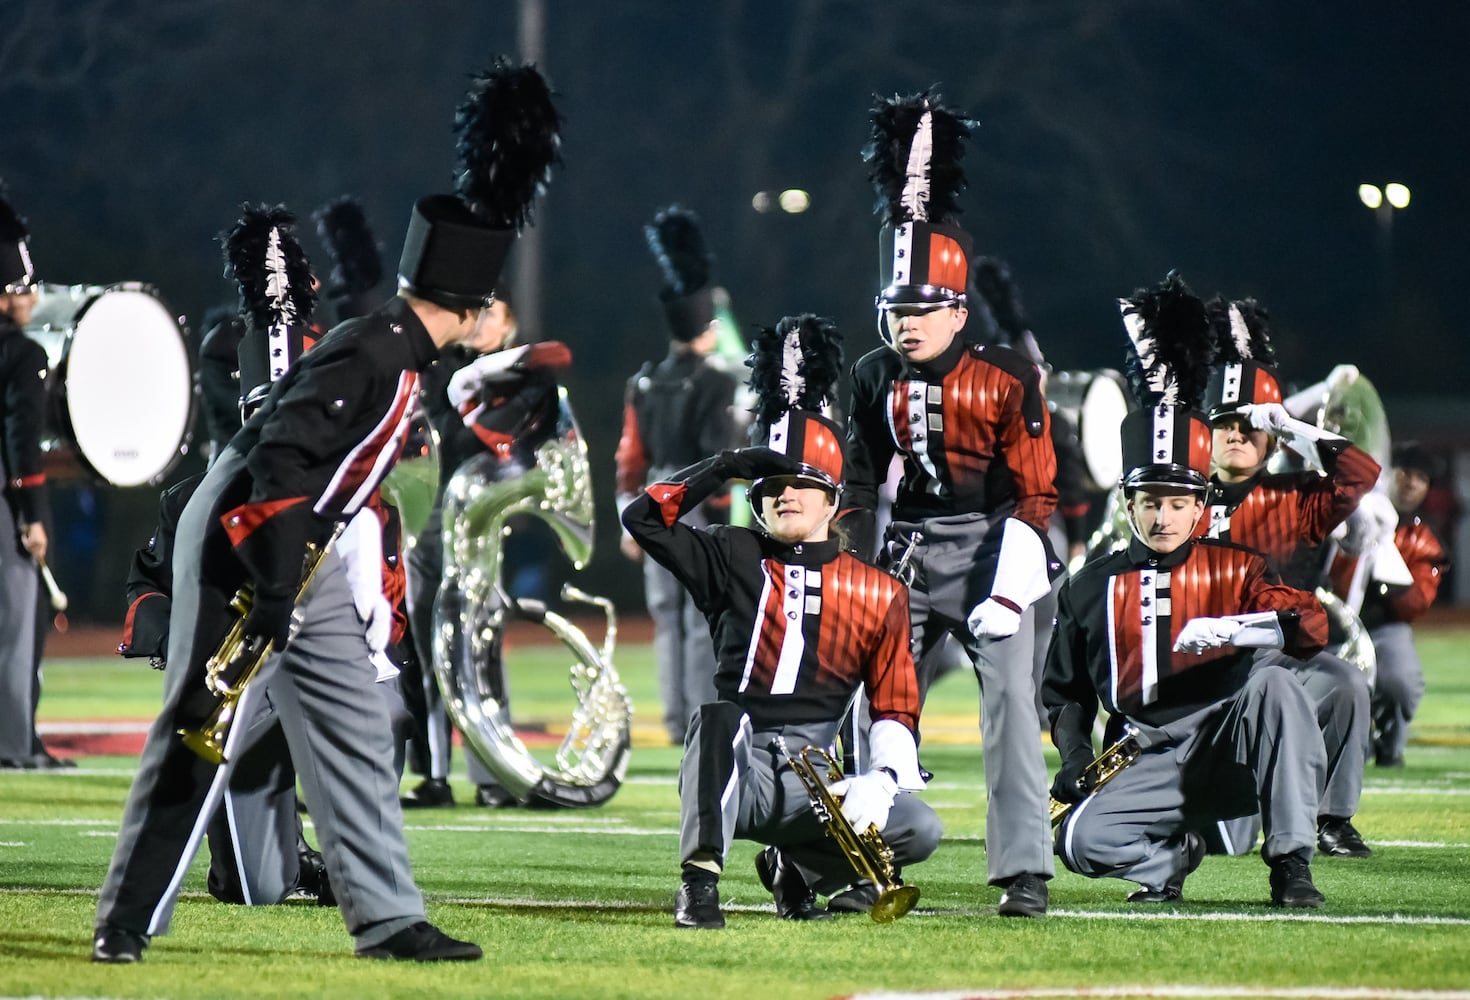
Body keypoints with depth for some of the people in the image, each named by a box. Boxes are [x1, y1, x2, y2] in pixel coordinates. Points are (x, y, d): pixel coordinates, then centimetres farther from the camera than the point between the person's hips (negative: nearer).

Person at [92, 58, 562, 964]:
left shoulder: (401, 351, 7)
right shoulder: (371, 360, -23)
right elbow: (278, 460, -27)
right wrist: (273, 589, -27)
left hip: (304, 548, 10)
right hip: (241, 541, -10)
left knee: (356, 731, 8)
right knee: (203, 732, -6)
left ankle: (388, 919, 11)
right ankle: (128, 922, -1)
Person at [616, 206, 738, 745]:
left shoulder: (643, 385, 7)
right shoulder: (715, 386, -11)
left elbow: (630, 458, 8)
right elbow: (720, 457, -16)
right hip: (699, 510, -6)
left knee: (668, 618, 9)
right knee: (704, 620, -4)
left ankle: (676, 720, 10)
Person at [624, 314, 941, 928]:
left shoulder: (877, 594, 12)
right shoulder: (734, 561, 10)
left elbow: (896, 711, 9)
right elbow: (642, 517, -1)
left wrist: (881, 780, -10)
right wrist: (727, 466, -2)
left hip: (810, 785, 2)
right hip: (734, 770, -2)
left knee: (918, 829, -22)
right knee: (720, 715, -37)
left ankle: (796, 867, 7)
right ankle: (699, 882, -36)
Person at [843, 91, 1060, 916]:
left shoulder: (1008, 380, -8)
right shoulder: (876, 381, 5)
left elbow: (1036, 492, -7)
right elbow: (859, 484, 14)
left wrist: (1009, 587, -16)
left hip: (988, 550, -4)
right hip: (909, 553, 4)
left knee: (1011, 699, -14)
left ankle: (1025, 871, -15)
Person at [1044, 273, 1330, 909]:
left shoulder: (1232, 570, 7)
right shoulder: (1093, 586, 12)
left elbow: (1312, 626, -9)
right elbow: (1063, 690, 19)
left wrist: (1229, 628, -25)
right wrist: (1075, 756, 1)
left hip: (1227, 748, -1)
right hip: (1153, 766, 1)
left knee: (1273, 683, -33)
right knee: (1080, 840, -27)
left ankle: (1291, 863, -27)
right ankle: (1174, 852, 8)